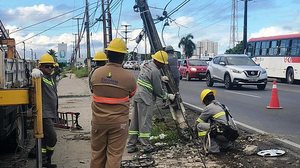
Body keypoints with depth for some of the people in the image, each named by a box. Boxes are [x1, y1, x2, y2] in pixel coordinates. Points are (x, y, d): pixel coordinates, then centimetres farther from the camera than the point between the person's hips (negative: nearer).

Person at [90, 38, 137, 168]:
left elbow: (93, 90, 6)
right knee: (114, 155, 6)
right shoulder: (128, 77, -14)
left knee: (97, 153, 17)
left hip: (98, 120, 3)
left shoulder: (96, 73, -7)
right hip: (118, 123, -3)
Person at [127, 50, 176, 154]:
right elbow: (158, 90, -11)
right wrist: (168, 96, 3)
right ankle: (146, 147, 7)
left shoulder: (146, 66, 12)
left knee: (135, 122, 12)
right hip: (145, 99, -9)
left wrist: (161, 78, 30)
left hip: (137, 97, 9)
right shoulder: (155, 71, -15)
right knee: (145, 123, -1)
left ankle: (131, 146, 18)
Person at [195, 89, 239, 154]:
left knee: (200, 126, -2)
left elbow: (198, 122, 9)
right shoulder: (222, 106, 21)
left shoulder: (209, 107, -2)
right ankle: (226, 145, 19)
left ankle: (213, 148, -3)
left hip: (224, 135, -8)